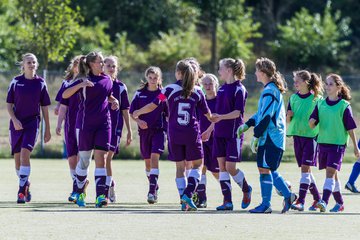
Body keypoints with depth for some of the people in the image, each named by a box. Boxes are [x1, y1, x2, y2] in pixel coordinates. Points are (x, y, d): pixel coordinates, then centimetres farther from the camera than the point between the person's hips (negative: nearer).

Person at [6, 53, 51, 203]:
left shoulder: (40, 83, 3)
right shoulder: (16, 82, 4)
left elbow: (45, 108, 8)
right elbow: (9, 104, 6)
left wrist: (47, 130, 8)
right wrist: (14, 120, -11)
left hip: (32, 123, -2)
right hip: (17, 124, 2)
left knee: (25, 154, -19)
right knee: (17, 158, 6)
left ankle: (21, 190, -19)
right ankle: (25, 185, 29)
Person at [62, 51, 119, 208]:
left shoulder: (107, 80, 10)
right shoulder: (84, 80, -6)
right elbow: (65, 95, -15)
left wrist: (114, 101, 7)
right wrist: (80, 85, -29)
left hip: (103, 124, 3)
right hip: (85, 124, -3)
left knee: (101, 158, -8)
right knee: (84, 159, 5)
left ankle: (100, 196, -14)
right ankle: (79, 193, 24)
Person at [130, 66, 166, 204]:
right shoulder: (140, 94, 5)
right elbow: (132, 112, 7)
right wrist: (138, 121, -12)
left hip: (159, 130, -3)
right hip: (144, 130, 3)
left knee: (154, 158, -17)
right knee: (147, 161, 12)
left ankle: (152, 191, -22)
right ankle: (155, 187, 32)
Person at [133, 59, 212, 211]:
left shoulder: (170, 89, -3)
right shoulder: (197, 91, 2)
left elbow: (153, 105, -3)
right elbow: (207, 114, 11)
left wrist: (137, 113, 15)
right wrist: (214, 119, 35)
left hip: (174, 134, 1)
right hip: (192, 133, -1)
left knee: (180, 167, 9)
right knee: (197, 165, 8)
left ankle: (184, 201, 4)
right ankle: (188, 194, -13)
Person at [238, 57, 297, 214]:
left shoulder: (269, 91, -16)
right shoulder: (273, 88, 16)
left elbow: (266, 117, -21)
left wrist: (256, 136, -19)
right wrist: (247, 125, 19)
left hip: (269, 137, -10)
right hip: (276, 137, 10)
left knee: (264, 168, -4)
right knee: (269, 169, 15)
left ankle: (266, 204, -1)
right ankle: (288, 195, 13)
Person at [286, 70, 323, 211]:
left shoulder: (316, 99, -6)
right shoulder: (293, 98, 9)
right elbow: (288, 120, 11)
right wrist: (289, 116, -8)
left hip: (311, 136, -6)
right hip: (297, 135, 6)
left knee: (305, 168, -12)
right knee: (305, 169, 10)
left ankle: (301, 201, -16)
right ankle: (317, 198, 23)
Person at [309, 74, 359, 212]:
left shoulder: (344, 106, -5)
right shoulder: (320, 104, 7)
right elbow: (312, 124, 5)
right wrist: (312, 122, -20)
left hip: (338, 143, -5)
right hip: (323, 142, 5)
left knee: (331, 172, -16)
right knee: (332, 174, 13)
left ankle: (324, 202, -25)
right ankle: (339, 203, 25)